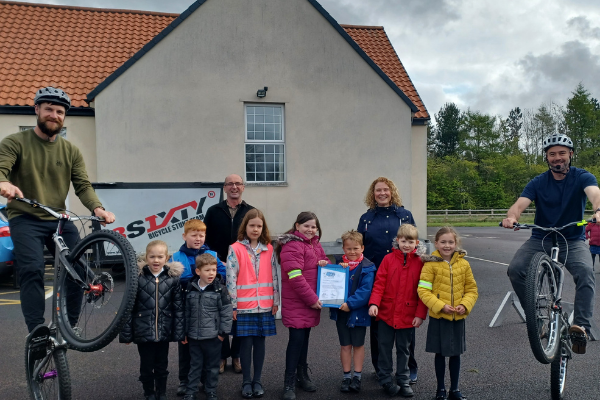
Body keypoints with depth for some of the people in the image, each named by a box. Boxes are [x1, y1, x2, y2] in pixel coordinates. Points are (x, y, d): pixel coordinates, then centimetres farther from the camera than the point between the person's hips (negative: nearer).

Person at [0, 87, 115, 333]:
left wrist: (97, 208, -19)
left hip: (59, 219, 3)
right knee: (32, 270, -20)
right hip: (25, 219, -3)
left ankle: (69, 326, 7)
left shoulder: (71, 151, 11)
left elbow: (83, 185, 1)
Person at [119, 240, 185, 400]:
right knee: (146, 366, 13)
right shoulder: (138, 277, -8)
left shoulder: (173, 278, -3)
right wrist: (126, 333, -4)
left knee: (162, 366, 16)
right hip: (143, 332, -1)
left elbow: (178, 308, -1)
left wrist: (179, 333, -3)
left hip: (164, 332, 1)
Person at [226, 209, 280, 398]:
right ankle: (246, 381, 19)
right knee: (246, 342, 5)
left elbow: (274, 276, 8)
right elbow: (231, 279, -6)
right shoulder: (235, 249, -5)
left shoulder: (268, 249, 5)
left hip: (264, 305, 3)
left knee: (260, 341, 9)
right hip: (244, 305, -3)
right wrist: (233, 305, -8)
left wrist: (275, 301, 6)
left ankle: (257, 381, 21)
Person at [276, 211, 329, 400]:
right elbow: (295, 278, -22)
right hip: (296, 302, -8)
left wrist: (325, 264, -2)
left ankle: (303, 374, 30)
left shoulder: (315, 244, 11)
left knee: (305, 337, 16)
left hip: (312, 300, 8)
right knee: (296, 338, -6)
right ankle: (289, 382, 4)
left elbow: (324, 261, 24)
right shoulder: (291, 246, -15)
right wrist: (312, 299, -18)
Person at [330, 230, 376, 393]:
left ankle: (357, 377, 22)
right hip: (340, 310, 3)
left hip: (358, 311, -3)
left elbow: (366, 290, -18)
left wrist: (350, 303, -25)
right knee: (345, 345, 12)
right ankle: (346, 377, 23)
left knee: (358, 344, 11)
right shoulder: (338, 263, 2)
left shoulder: (367, 267, -10)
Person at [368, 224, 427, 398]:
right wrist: (374, 303, -18)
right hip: (386, 313, 0)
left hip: (408, 316, 0)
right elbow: (379, 283, -6)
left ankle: (404, 381, 28)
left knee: (403, 349, 14)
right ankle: (385, 379, 26)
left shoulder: (420, 262, -5)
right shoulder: (388, 259, -4)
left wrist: (420, 314, -8)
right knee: (385, 347, 10)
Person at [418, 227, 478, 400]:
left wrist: (465, 305, -11)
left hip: (458, 317, 3)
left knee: (456, 353, 14)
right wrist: (441, 306, -21)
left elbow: (472, 289, 6)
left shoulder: (463, 264, 0)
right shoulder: (431, 264, -11)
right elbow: (423, 290, -13)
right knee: (440, 353, 10)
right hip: (438, 317, -3)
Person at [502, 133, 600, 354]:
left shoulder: (582, 177, -4)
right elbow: (519, 205, -17)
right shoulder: (538, 183, -1)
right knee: (515, 269, -24)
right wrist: (511, 217, -42)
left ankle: (581, 326, -31)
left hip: (573, 241, -1)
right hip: (540, 239, 1)